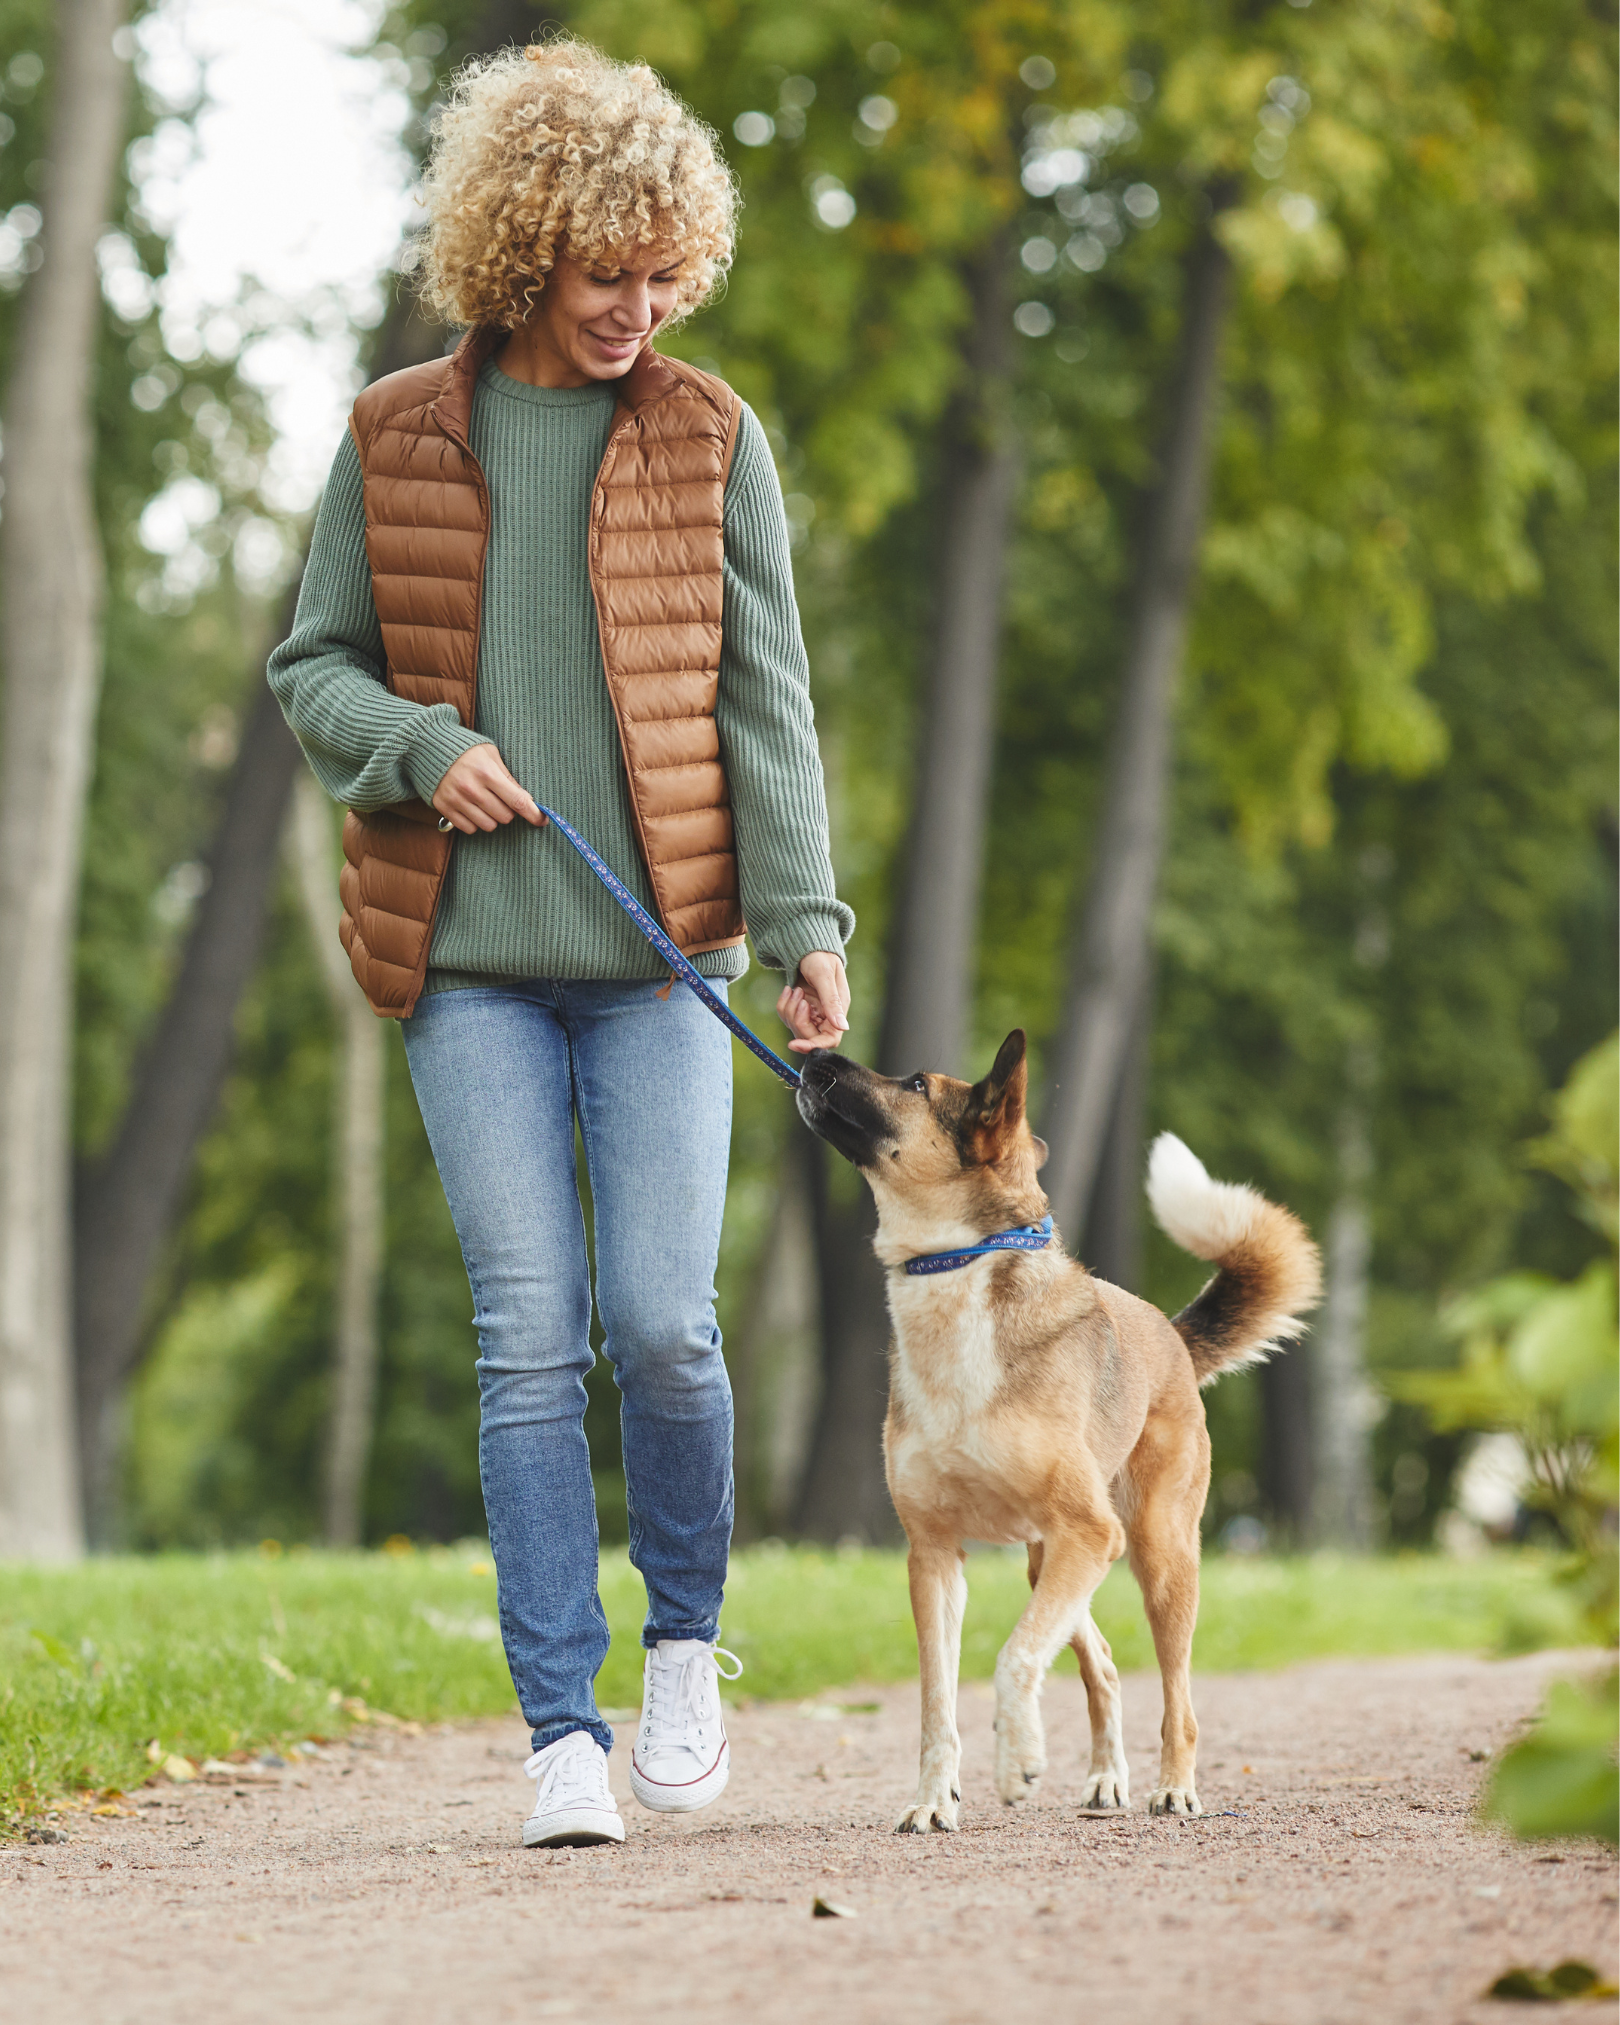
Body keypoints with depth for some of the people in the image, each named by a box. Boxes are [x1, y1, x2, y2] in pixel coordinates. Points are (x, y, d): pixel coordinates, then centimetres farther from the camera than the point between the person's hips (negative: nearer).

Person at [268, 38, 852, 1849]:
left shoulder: (707, 439, 5)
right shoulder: (395, 440, 5)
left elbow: (764, 699, 4)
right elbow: (312, 666, 12)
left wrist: (804, 921, -6)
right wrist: (419, 751, -8)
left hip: (656, 953, 0)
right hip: (470, 960, 0)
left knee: (661, 1323, -8)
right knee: (528, 1340, -3)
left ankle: (686, 1642, 19)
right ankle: (563, 1730, 2)